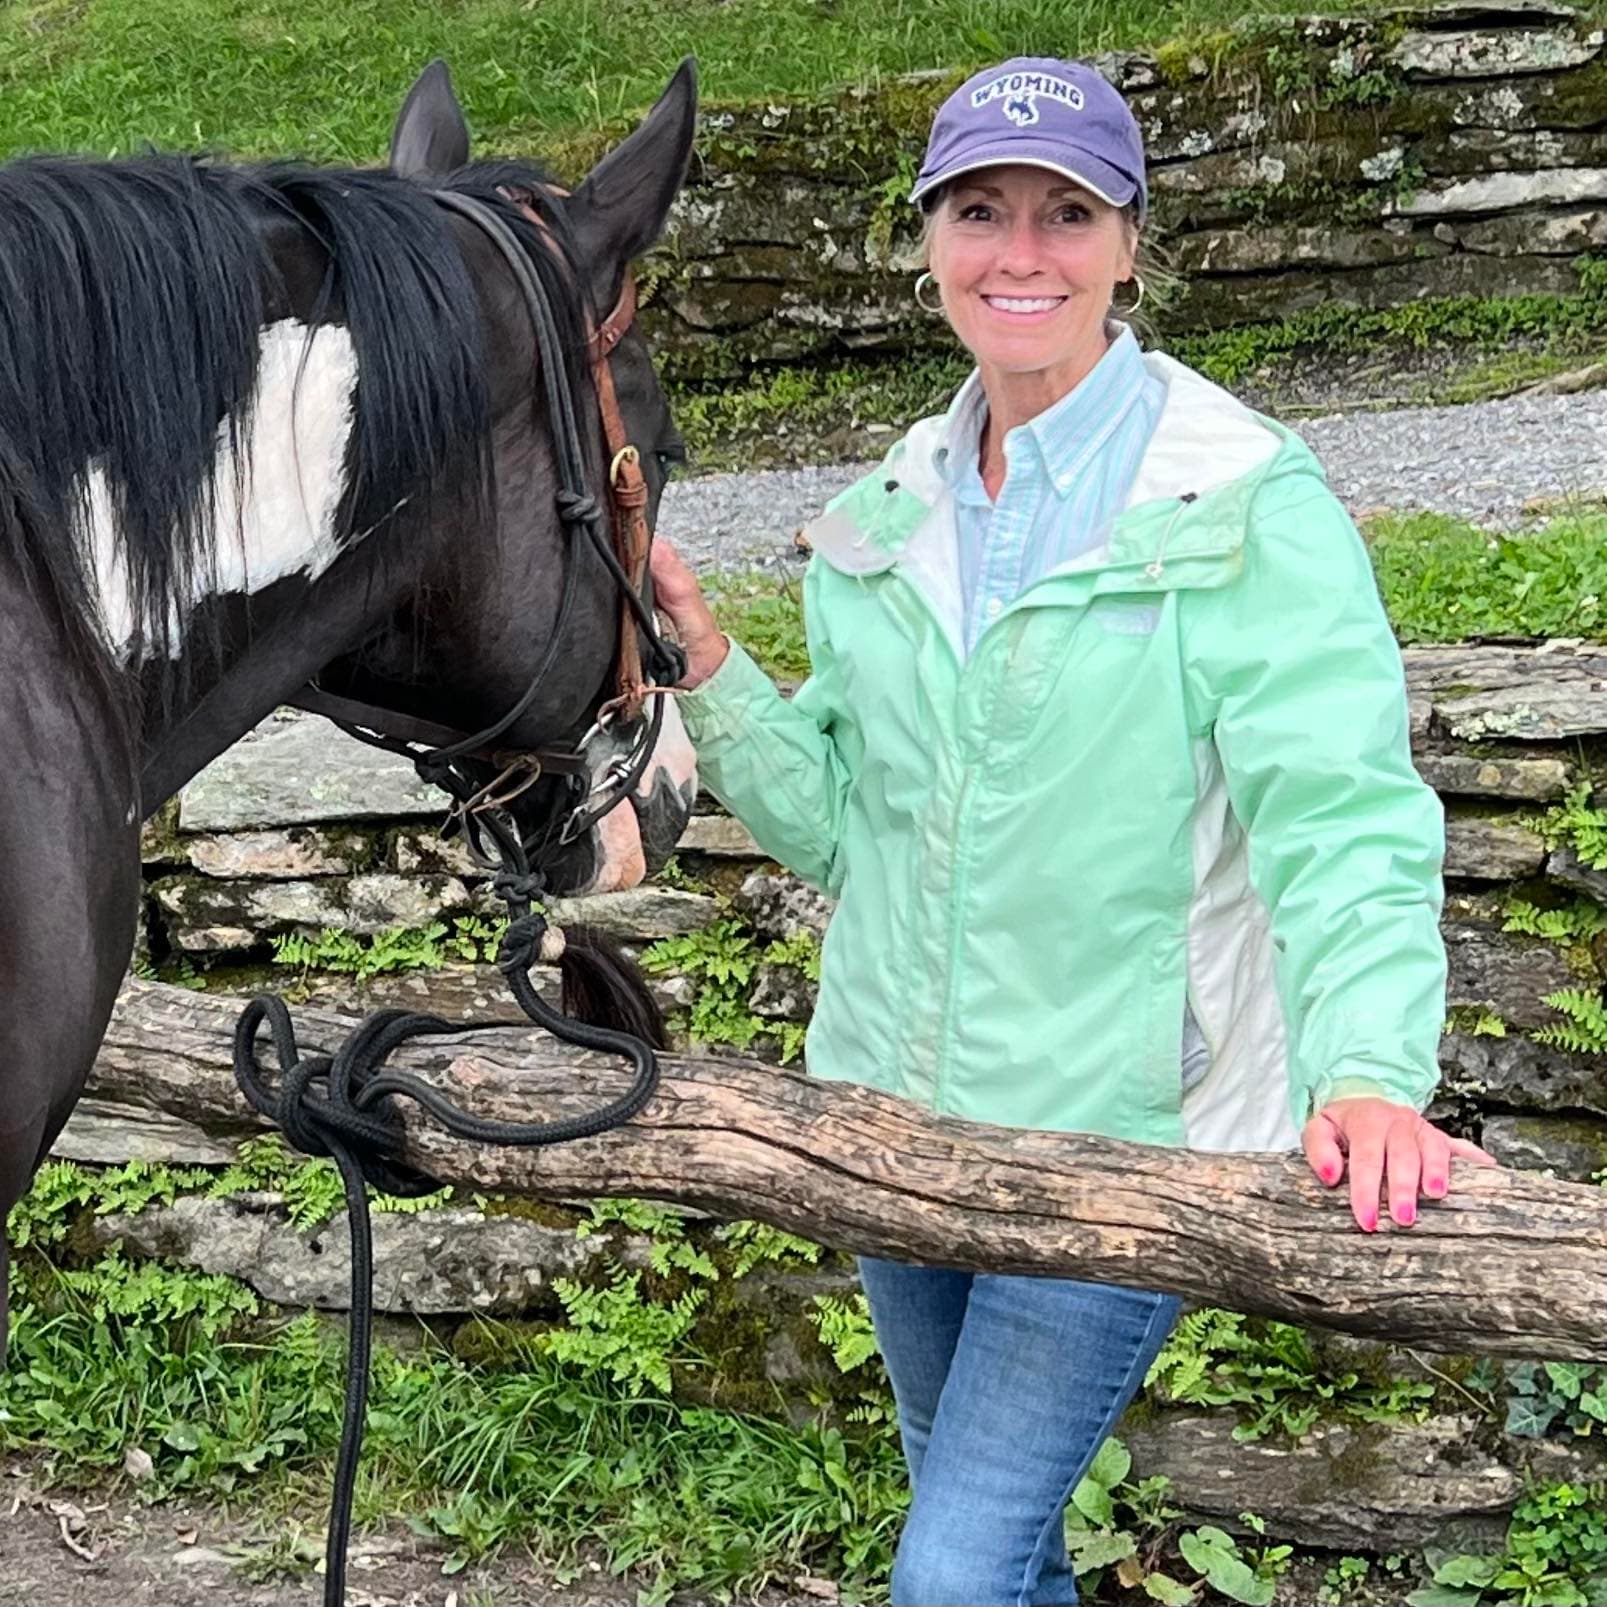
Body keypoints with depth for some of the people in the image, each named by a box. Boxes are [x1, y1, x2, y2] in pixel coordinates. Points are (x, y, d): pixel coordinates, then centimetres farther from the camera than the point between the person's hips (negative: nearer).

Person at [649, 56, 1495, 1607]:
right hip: (891, 1112, 6)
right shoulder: (892, 510, 5)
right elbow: (834, 821, 7)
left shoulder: (1248, 503, -14)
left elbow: (1339, 815, -21)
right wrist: (703, 667, -8)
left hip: (1118, 1127, -6)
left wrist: (1369, 1069, -36)